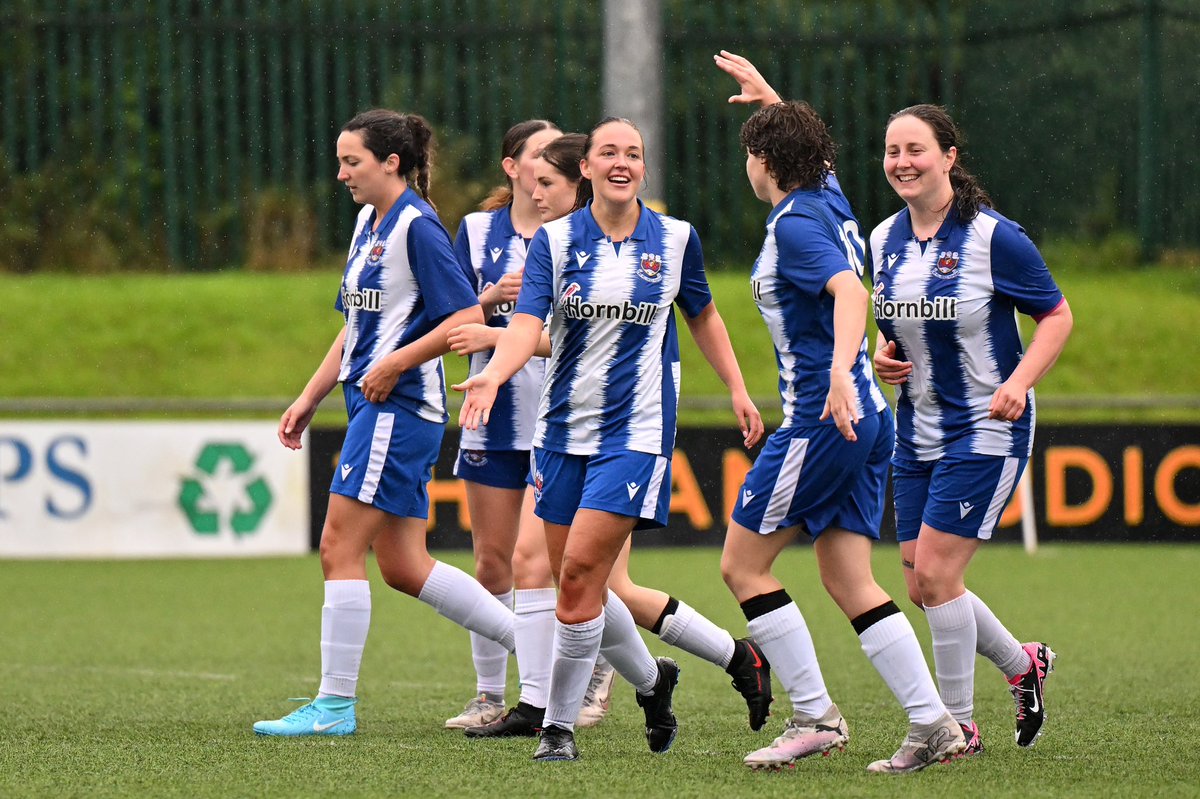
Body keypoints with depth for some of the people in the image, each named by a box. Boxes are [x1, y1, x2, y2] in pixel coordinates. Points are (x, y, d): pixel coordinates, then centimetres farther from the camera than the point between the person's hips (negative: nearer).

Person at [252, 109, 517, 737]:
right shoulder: (369, 224, 16)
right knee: (403, 567, 9)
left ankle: (335, 705, -4)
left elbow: (469, 317, -18)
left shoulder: (417, 226, -12)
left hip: (399, 405, -10)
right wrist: (310, 398, 20)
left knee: (340, 549, -8)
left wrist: (396, 363, -18)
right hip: (374, 406, 10)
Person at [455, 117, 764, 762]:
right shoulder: (555, 240, -1)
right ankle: (651, 679, 33)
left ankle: (559, 724, -4)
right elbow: (527, 323, -14)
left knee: (580, 572, -14)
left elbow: (702, 315, 17)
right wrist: (492, 376, -32)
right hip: (563, 429, 3)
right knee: (576, 582, 6)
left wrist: (738, 389, 12)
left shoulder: (675, 239, 1)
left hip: (637, 430, -3)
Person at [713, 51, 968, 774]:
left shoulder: (795, 224, -13)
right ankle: (933, 723, -3)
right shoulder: (830, 201, 13)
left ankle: (816, 717, -3)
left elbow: (850, 292, -30)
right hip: (864, 416, 9)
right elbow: (811, 147, 37)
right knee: (851, 582, 6)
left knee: (743, 564, 0)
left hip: (823, 417, -9)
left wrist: (840, 369, -45)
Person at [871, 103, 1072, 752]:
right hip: (917, 428, 7)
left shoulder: (993, 237, -14)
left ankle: (958, 725, 1)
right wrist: (884, 356, -2)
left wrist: (1020, 381, -22)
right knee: (923, 585, 7)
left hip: (985, 429, -7)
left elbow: (1057, 315, -8)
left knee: (934, 573, -12)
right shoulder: (884, 240, 5)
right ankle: (1023, 664, 32)